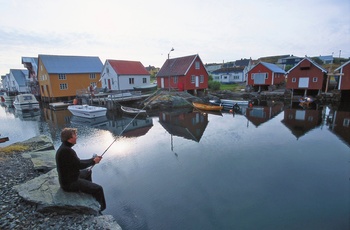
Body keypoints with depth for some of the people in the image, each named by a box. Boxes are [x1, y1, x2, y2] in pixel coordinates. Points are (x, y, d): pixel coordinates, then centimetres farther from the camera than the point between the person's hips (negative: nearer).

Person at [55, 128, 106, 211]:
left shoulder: (64, 147, 3)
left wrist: (93, 159, 3)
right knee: (98, 189, -13)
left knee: (87, 172, 33)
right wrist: (93, 161, -8)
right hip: (70, 183, -11)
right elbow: (79, 165, -24)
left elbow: (77, 162, 9)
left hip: (67, 178, 11)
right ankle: (101, 208, 9)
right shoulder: (66, 150, -29)